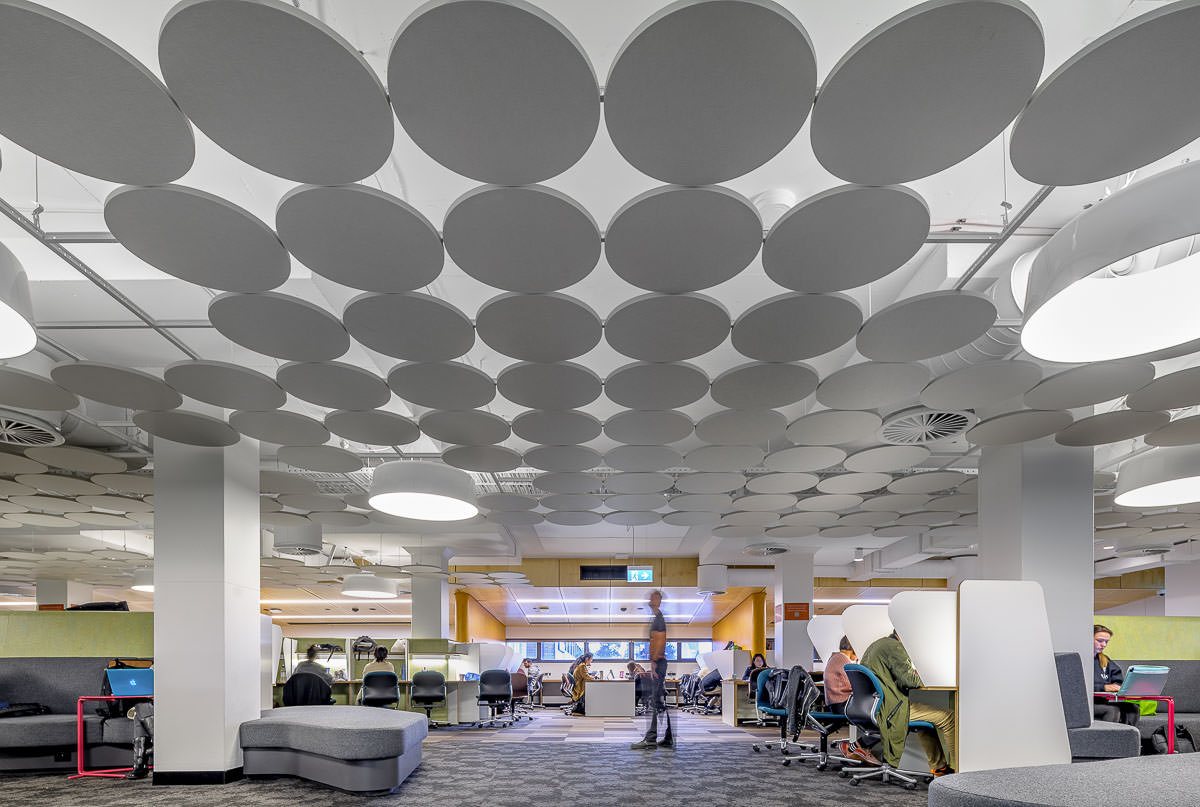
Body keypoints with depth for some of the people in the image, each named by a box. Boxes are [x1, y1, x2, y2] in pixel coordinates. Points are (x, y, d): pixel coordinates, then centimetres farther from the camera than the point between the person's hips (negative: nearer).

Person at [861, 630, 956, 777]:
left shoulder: (874, 646, 18)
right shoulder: (894, 646, -13)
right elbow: (908, 679, -17)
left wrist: (912, 675, 21)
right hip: (893, 708, -11)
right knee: (948, 716, -7)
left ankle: (938, 765, 29)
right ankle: (956, 766, 3)